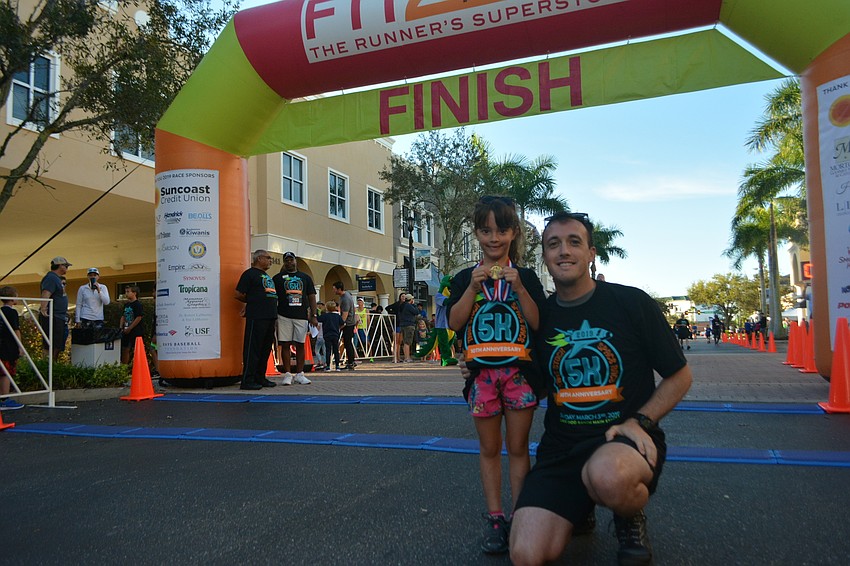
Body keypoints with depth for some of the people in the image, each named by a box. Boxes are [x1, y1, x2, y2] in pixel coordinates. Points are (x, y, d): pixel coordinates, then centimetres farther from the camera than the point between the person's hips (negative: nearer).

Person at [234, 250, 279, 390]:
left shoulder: (267, 276, 22)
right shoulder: (250, 273, -4)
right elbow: (238, 295, -7)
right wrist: (251, 302, 7)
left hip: (270, 316, 8)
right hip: (256, 317, -8)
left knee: (266, 348, 10)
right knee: (252, 348, -7)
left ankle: (260, 377, 18)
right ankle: (247, 380, -4)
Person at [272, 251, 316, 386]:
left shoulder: (305, 277, 13)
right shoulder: (278, 278, 8)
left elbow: (311, 297, 11)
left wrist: (314, 315, 2)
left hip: (301, 316, 1)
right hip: (284, 316, -1)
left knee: (300, 345, 3)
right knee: (285, 345, -1)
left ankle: (299, 374, 10)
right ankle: (287, 374, 5)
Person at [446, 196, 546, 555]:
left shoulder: (526, 276, 2)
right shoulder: (464, 278, 5)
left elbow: (539, 323, -5)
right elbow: (454, 323, -5)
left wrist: (519, 287, -17)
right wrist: (473, 288, -15)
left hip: (519, 372, -1)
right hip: (482, 373, 1)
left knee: (518, 448, 6)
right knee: (489, 448, 10)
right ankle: (494, 518, 20)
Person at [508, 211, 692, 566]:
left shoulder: (631, 303, -3)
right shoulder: (540, 315, 6)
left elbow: (679, 376, 4)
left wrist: (640, 421, -11)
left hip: (626, 438, -2)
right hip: (562, 445, 3)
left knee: (608, 475, -41)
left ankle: (631, 519, -1)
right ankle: (580, 507, 19)